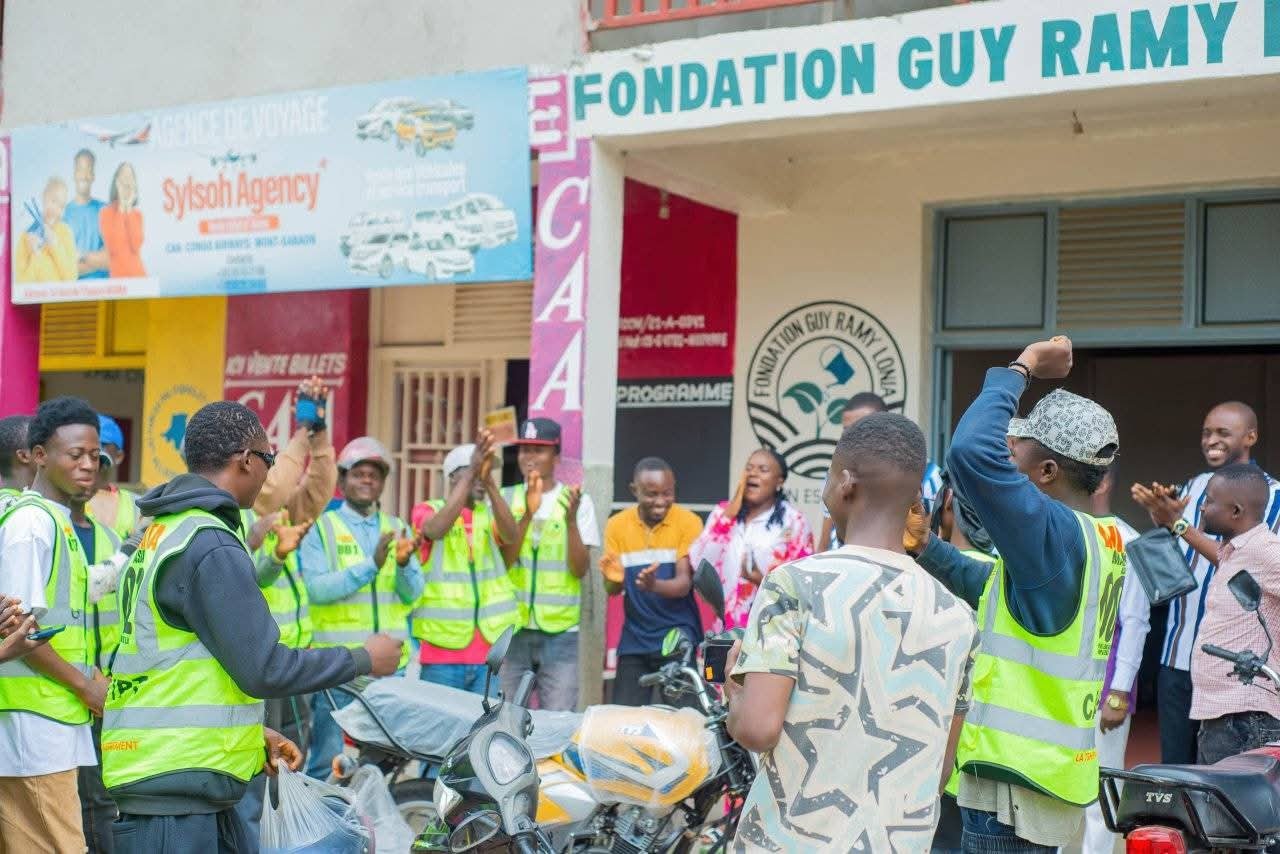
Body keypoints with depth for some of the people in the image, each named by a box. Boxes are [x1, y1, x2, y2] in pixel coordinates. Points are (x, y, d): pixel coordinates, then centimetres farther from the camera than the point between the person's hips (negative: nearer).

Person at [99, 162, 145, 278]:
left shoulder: (137, 214, 10)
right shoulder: (105, 213, -1)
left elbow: (137, 246, -6)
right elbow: (113, 248, -13)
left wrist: (129, 211, -2)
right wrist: (121, 211, -6)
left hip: (138, 273, 3)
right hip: (117, 275, -3)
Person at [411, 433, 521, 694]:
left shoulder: (490, 514, 10)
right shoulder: (427, 510, 3)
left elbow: (511, 535, -11)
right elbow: (436, 530, -21)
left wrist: (489, 480, -25)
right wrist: (472, 472, -27)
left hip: (491, 645, 3)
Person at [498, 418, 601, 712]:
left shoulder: (578, 501, 4)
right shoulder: (505, 498, 7)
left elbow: (580, 569, -3)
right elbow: (501, 560, -5)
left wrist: (571, 519, -16)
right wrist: (528, 514, -17)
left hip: (561, 632, -1)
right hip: (512, 627, 1)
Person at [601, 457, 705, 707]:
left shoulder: (689, 522, -6)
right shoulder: (617, 525, 2)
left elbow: (684, 583, -13)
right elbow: (613, 590, 4)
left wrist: (654, 585, -34)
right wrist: (613, 578, -21)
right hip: (634, 640, 2)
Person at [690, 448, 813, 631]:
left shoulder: (793, 520, -1)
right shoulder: (724, 511, 10)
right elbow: (699, 562, -3)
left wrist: (766, 582, -20)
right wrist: (730, 513, -6)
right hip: (724, 627, 4)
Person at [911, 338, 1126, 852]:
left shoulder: (1055, 533, -19)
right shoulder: (1097, 540, 11)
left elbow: (973, 452, -32)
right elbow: (994, 589, 23)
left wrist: (1019, 370, -18)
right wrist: (927, 548, 13)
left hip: (1018, 781, -10)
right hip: (1049, 772, 10)